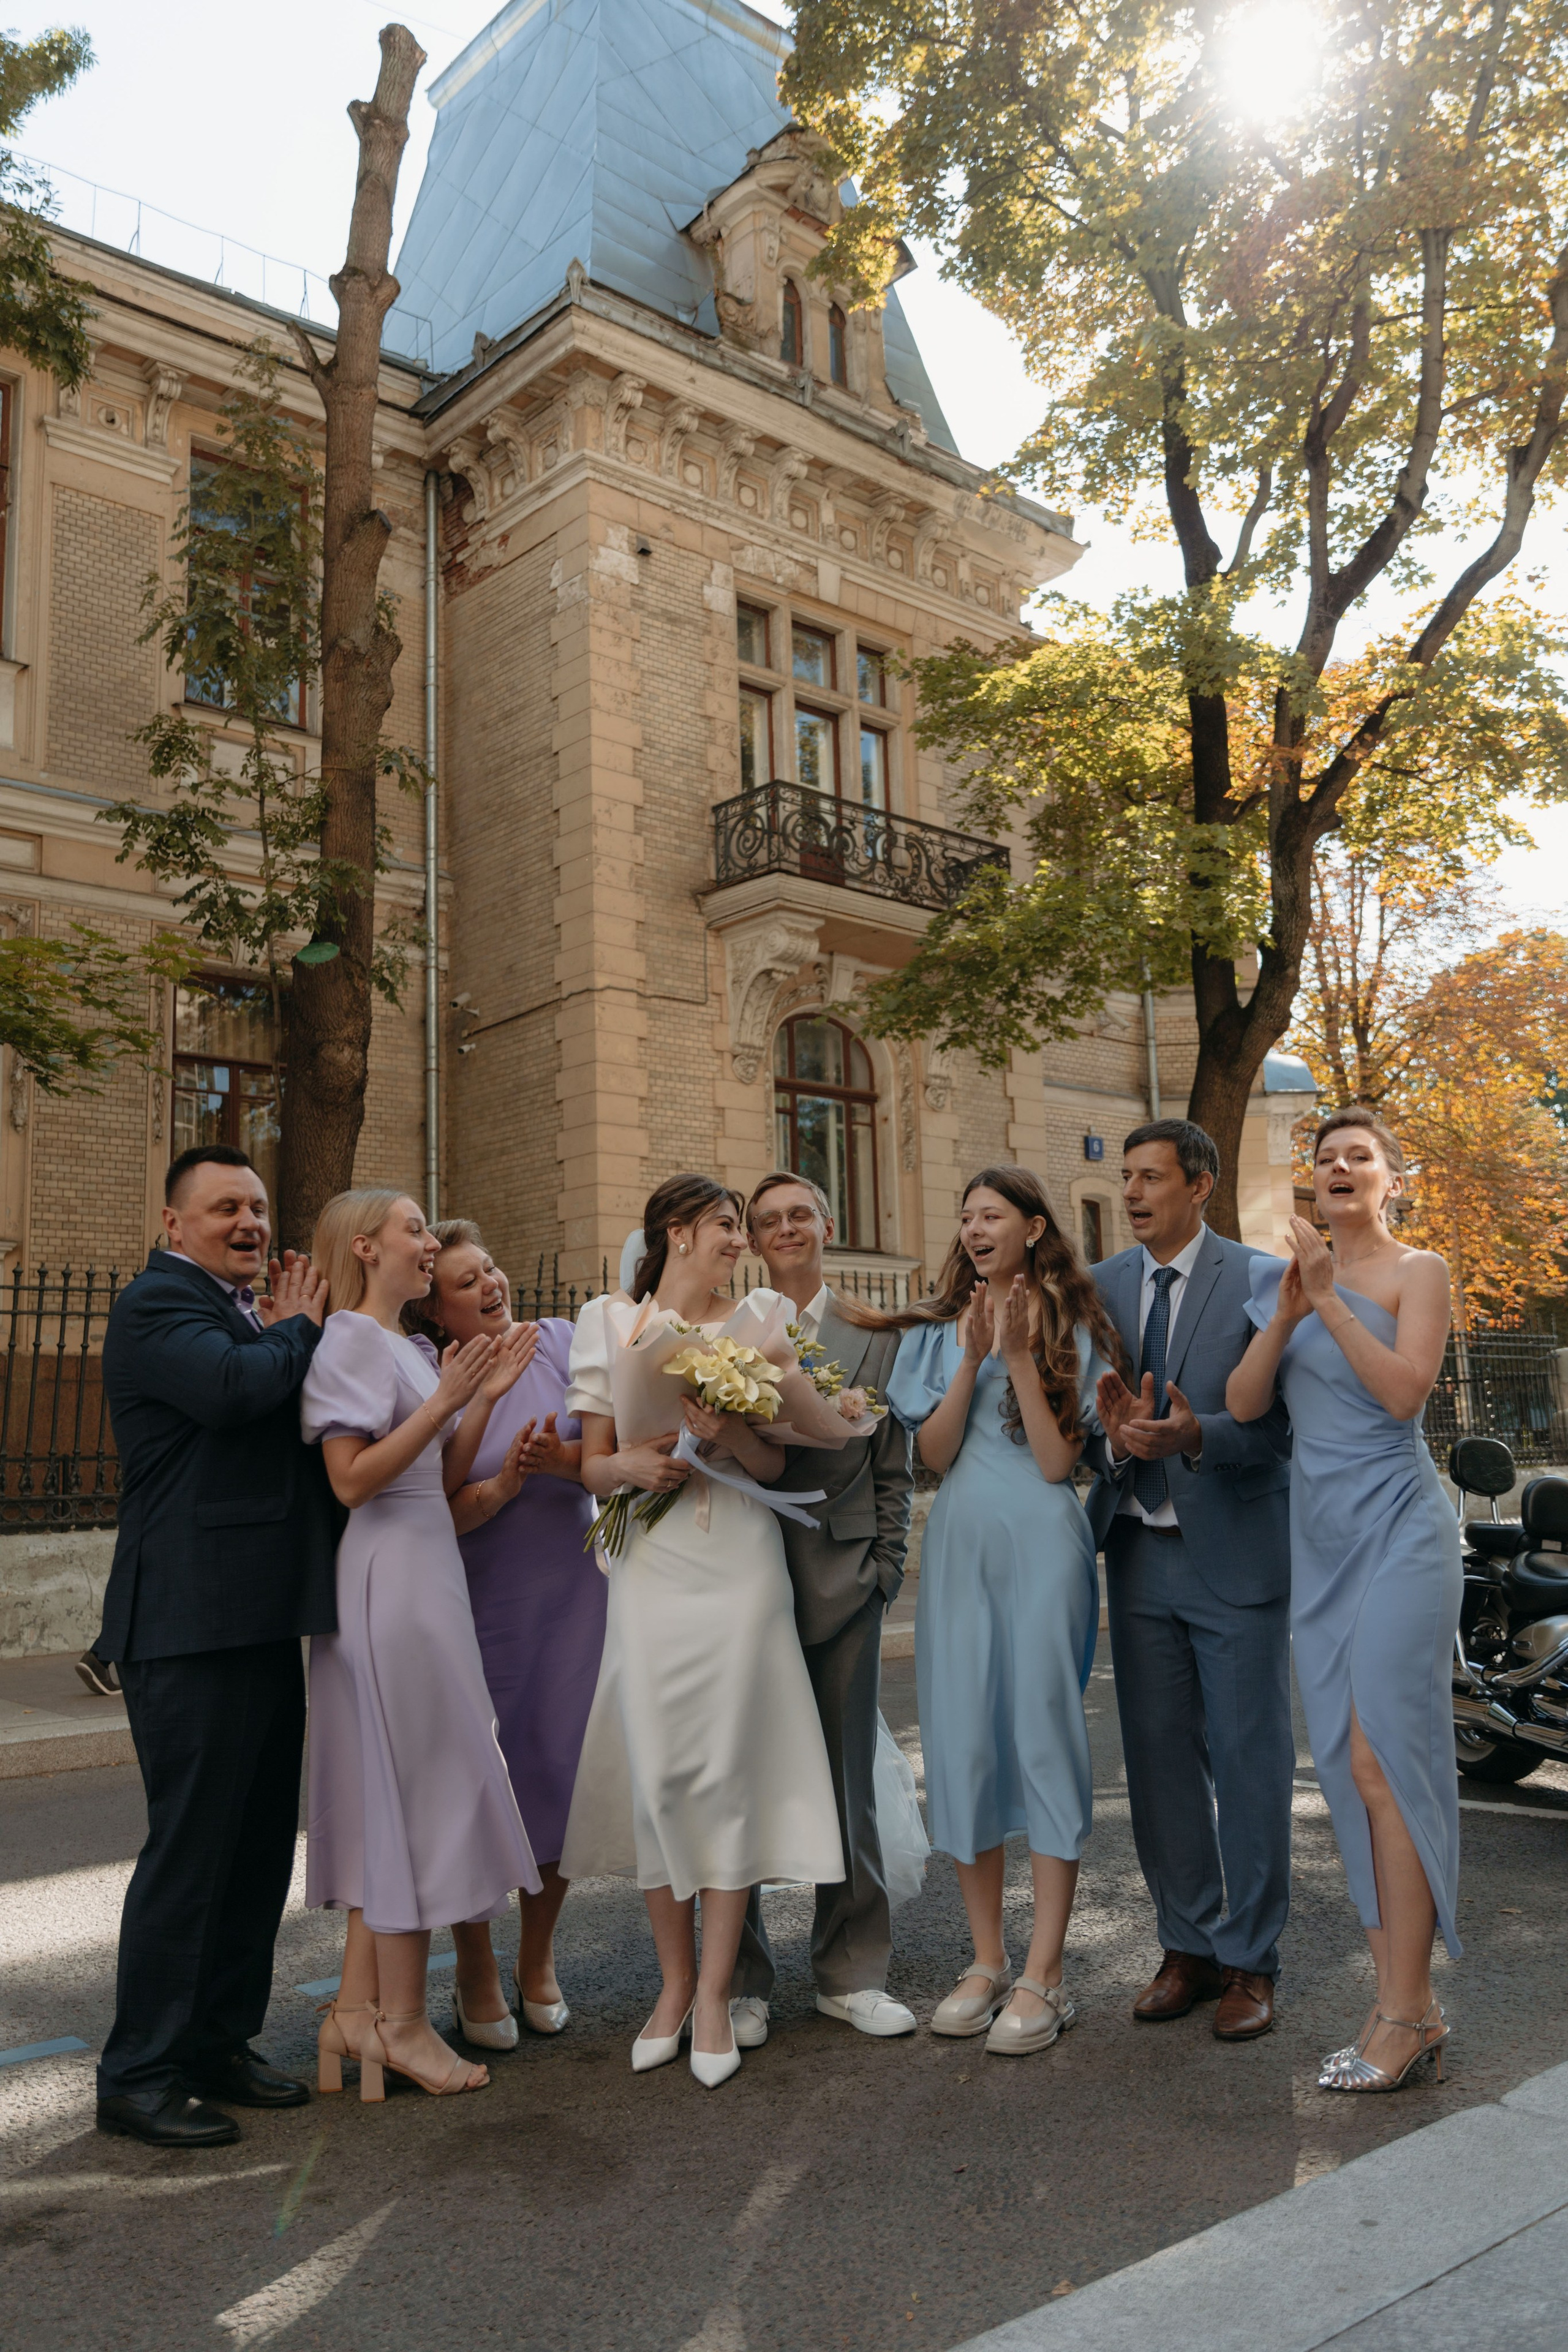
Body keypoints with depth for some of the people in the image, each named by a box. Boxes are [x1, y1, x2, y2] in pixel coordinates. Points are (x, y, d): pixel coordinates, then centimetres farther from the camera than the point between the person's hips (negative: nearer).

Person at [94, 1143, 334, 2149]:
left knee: (259, 1848, 15)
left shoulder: (252, 1316, 20)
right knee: (189, 1849, -1)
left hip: (263, 1623, 10)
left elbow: (302, 1418, 16)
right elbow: (235, 1386, -28)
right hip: (193, 1623, -9)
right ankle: (140, 2074, 13)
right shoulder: (158, 1303, -10)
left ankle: (219, 2043, 29)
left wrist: (296, 1326, 1)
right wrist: (300, 1326, -10)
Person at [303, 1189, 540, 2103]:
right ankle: (402, 2023, 9)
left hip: (427, 1567, 9)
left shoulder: (411, 1345, 16)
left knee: (393, 1789, 12)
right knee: (416, 1784, -3)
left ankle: (359, 2009, 21)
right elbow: (352, 1479, -18)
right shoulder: (350, 1340, -10)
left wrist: (485, 1397, 4)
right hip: (390, 1572, -9)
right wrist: (447, 1399, -18)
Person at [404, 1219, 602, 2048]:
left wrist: (564, 1461, -23)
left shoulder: (559, 1341, -3)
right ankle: (475, 1974, 26)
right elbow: (442, 1518, -12)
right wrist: (508, 1480, -28)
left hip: (572, 1593, 2)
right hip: (481, 1604, -2)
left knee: (560, 1771, 7)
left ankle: (538, 1963, 29)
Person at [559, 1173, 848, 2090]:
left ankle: (715, 1996, 9)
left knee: (731, 1764, -2)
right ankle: (675, 1980, 19)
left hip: (741, 1563, 0)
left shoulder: (761, 1320, 9)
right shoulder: (611, 1323, 7)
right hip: (653, 1565, 0)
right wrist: (632, 1465, -14)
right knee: (657, 1768, 1)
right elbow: (594, 1464, 7)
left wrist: (732, 1436, -13)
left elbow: (777, 1463, 7)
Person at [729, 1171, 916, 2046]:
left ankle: (852, 1973, 25)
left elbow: (894, 1469, 7)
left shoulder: (877, 1335, 7)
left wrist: (885, 1570, 0)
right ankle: (744, 1981, 21)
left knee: (847, 1779, 10)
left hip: (842, 1579, 1)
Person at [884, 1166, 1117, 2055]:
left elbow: (1058, 1460, -8)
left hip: (1041, 1543, -3)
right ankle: (988, 1959, 18)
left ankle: (1044, 1976, 7)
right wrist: (972, 1362, -9)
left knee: (1044, 1734, -2)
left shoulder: (1071, 1329, 2)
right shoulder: (937, 1332, 10)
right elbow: (934, 1453, 1)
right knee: (962, 1741, 4)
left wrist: (1020, 1355, -14)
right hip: (960, 1547, 4)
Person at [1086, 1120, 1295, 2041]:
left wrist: (1196, 1435, -28)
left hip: (1235, 1553, -4)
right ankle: (1187, 1947, 27)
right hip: (1140, 1554, 4)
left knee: (1249, 1760, 5)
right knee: (1160, 1759, 12)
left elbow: (1278, 1422, -11)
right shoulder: (1101, 1286, 7)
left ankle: (1251, 1962, 20)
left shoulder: (1257, 1280, -7)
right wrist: (1113, 1439, -16)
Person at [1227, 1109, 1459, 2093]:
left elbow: (1404, 1391, -16)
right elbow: (1243, 1404, 3)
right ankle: (1403, 2001, 15)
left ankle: (1408, 2011, 1)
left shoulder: (1419, 1271, -2)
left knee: (1381, 1758, -9)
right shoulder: (1289, 1274, 13)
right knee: (1349, 1768, 6)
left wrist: (1330, 1300, -18)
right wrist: (1284, 1315, -10)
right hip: (1319, 1534, 6)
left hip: (1397, 1525, -6)